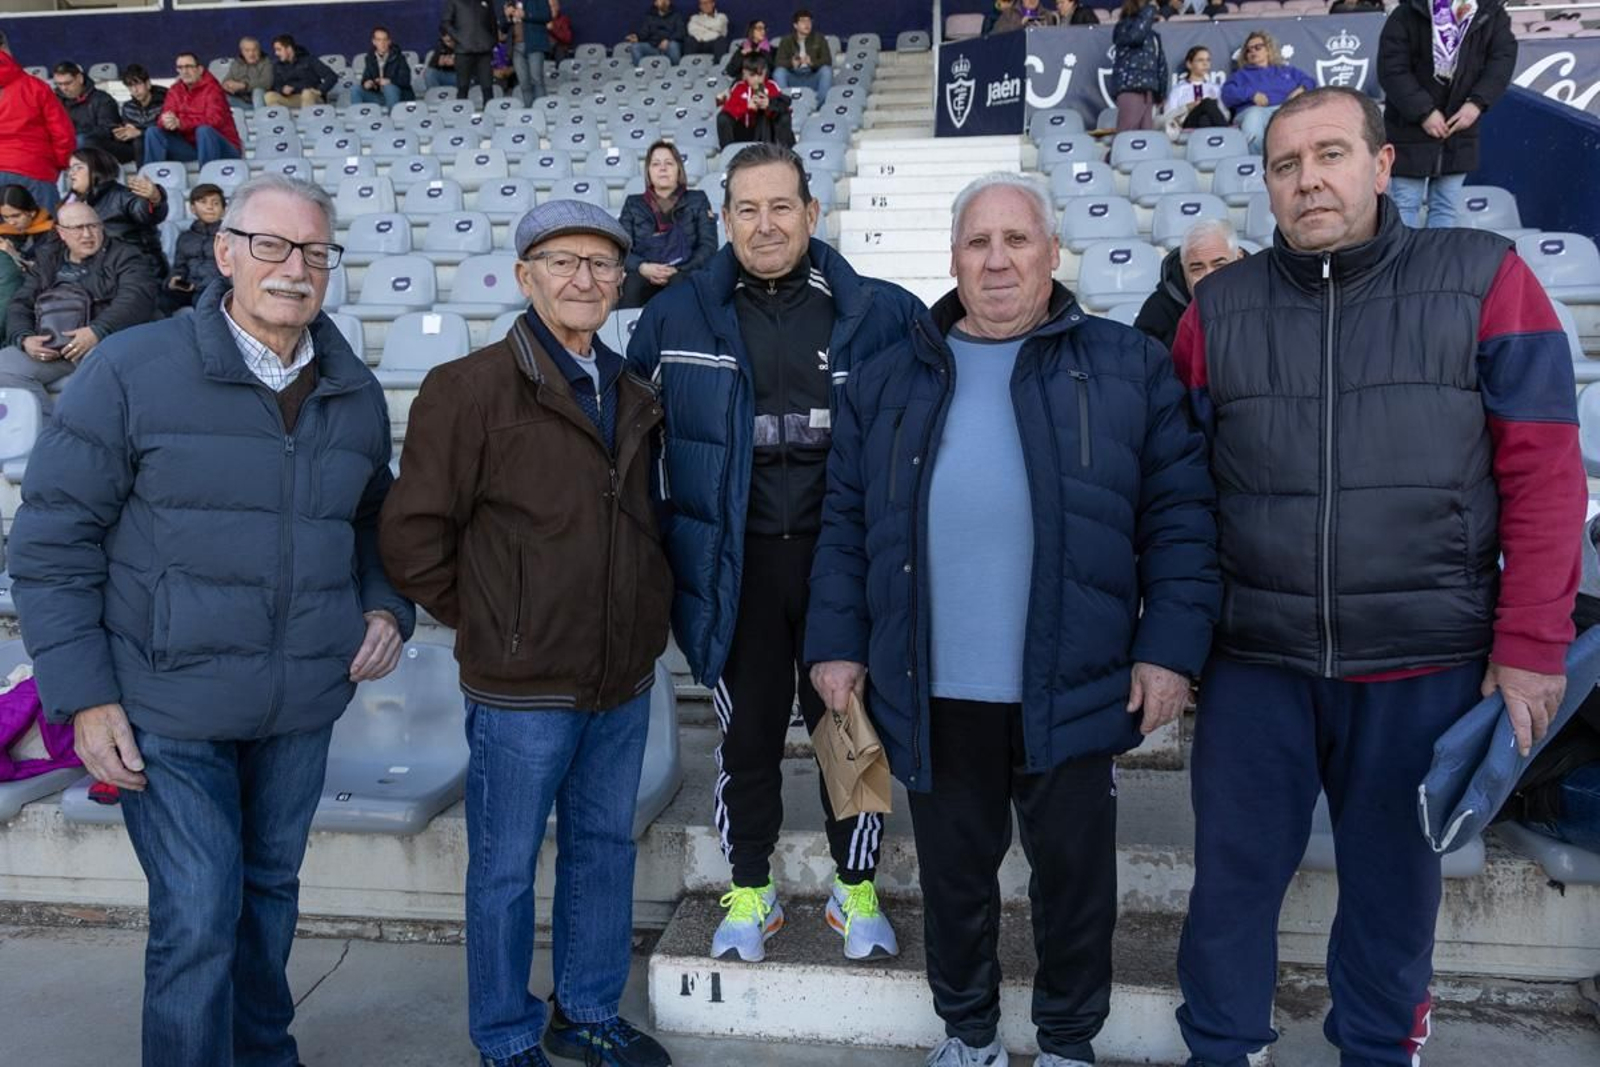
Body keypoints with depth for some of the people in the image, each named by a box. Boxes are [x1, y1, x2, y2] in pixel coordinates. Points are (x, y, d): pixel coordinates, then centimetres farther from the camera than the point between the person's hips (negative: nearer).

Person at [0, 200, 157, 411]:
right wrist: (24, 338, -7)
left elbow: (138, 298, -8)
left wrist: (97, 331, -23)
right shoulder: (45, 259, 22)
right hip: (47, 344, 4)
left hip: (103, 340, -4)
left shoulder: (122, 256, 10)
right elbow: (19, 305, 17)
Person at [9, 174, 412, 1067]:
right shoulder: (132, 373, -8)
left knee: (271, 892, 20)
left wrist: (388, 607, 0)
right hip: (171, 711, -4)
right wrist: (84, 696, -10)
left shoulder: (356, 394, 5)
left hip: (304, 709, 5)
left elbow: (376, 520, 19)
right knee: (197, 920, -2)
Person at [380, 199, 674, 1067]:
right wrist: (483, 622, -5)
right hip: (521, 688, -6)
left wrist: (648, 618, 9)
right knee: (505, 867, 10)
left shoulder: (634, 399, 9)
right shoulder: (472, 388, -12)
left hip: (625, 680, 6)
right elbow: (413, 533, -12)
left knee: (605, 848, 18)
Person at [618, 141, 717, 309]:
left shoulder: (697, 200, 18)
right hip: (644, 275, 1)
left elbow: (709, 246, 6)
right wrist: (642, 267, -14)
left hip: (684, 274, -1)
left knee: (680, 282, -38)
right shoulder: (633, 203, 21)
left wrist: (677, 270, -11)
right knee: (632, 283, -35)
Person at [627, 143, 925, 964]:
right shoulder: (676, 317, 2)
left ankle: (856, 889, 32)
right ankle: (750, 892, 32)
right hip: (738, 564, 1)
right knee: (747, 732, 13)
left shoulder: (879, 314, -1)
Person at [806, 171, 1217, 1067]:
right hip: (934, 697, 2)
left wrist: (1171, 647, -8)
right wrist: (836, 643, 2)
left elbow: (1181, 517, -1)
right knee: (953, 876, 17)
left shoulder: (1127, 367, 2)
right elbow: (846, 527, 8)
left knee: (1075, 877, 13)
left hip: (1073, 692, -1)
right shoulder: (887, 381, 8)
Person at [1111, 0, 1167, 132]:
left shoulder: (1153, 33, 22)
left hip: (1148, 88, 7)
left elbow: (1160, 63, 24)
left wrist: (1160, 91, 16)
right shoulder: (1125, 26, 2)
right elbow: (1135, 35, -22)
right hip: (1130, 86, -7)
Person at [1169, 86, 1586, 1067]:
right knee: (1234, 876, 11)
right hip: (1255, 664, 1)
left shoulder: (1485, 279, -1)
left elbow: (1543, 473, -4)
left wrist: (1530, 645, -7)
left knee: (1394, 882, 15)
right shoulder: (1219, 309, 4)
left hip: (1425, 666, -1)